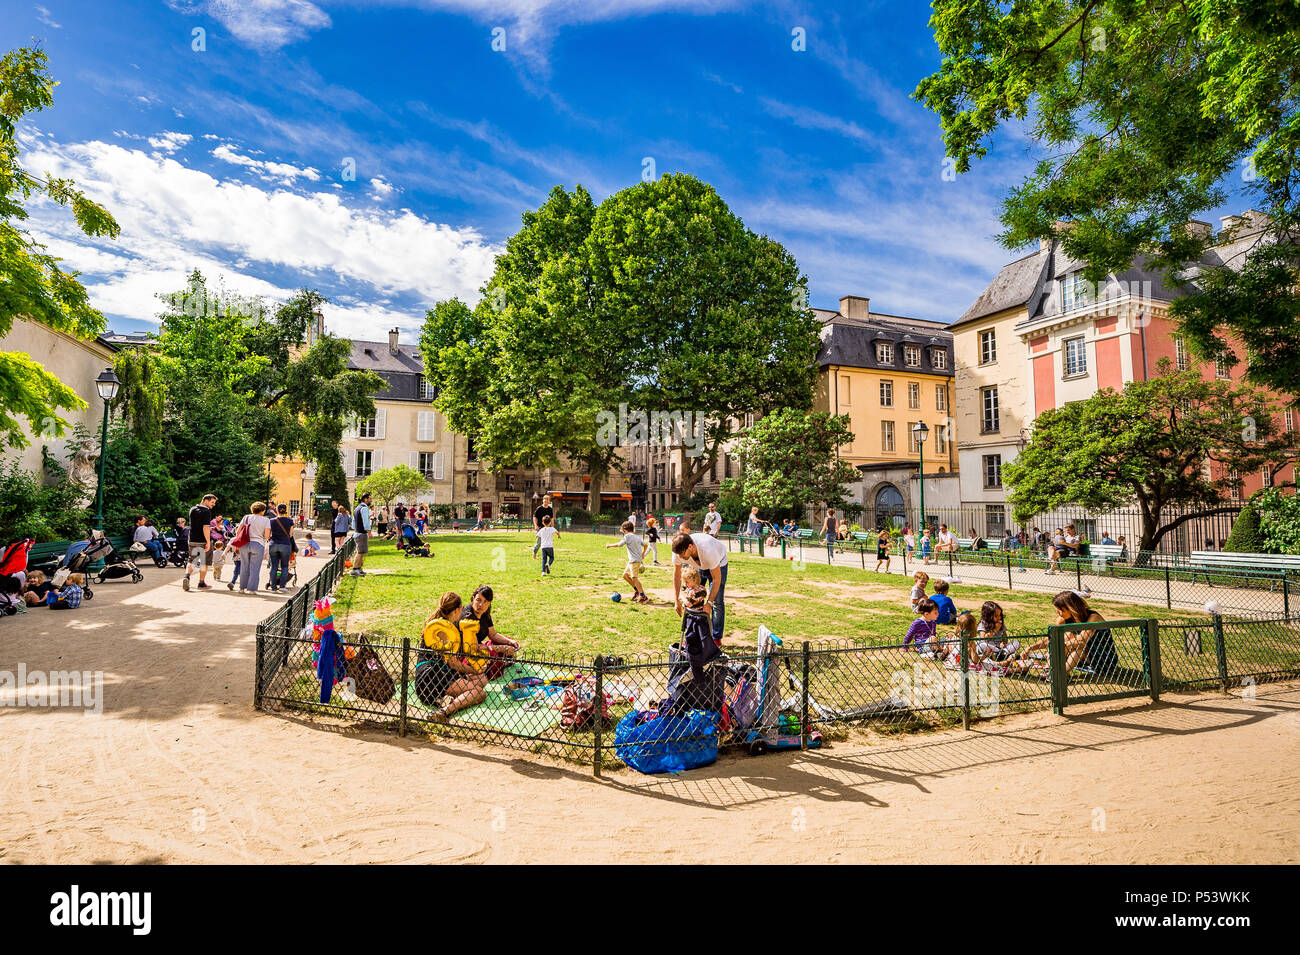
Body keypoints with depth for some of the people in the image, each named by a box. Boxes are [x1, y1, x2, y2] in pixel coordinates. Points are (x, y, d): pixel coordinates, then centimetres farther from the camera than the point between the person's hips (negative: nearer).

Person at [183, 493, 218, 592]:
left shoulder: (192, 509, 10)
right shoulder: (206, 511, -13)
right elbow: (205, 527, -21)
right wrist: (208, 542, -21)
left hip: (192, 540, 6)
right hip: (204, 541, -6)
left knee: (191, 561, 17)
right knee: (204, 563, 6)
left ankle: (186, 576, -7)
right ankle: (201, 583, 11)